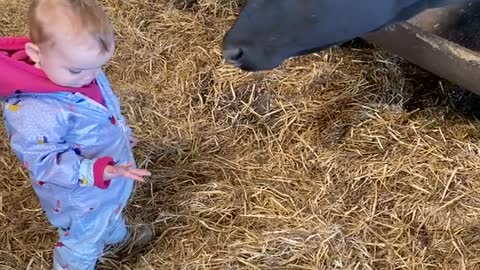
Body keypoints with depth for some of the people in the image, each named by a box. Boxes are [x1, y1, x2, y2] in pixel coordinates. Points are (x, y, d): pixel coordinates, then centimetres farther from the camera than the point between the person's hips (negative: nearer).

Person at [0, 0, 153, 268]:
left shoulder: (81, 69, -14)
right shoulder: (33, 111, -43)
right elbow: (44, 162, -36)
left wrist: (122, 132, 20)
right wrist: (98, 171, -45)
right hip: (82, 199, -8)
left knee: (112, 211, 39)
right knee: (82, 246, 20)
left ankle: (116, 236, 70)